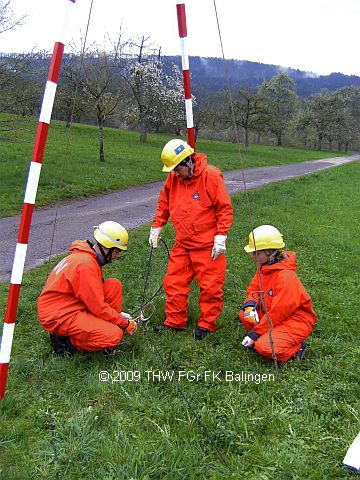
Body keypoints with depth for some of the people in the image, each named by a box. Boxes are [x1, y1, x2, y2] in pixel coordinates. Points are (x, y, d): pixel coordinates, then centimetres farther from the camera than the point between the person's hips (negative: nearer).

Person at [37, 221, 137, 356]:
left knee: (114, 285, 0)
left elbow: (96, 294, 16)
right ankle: (66, 340, -3)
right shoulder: (85, 264, -25)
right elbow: (98, 307, -21)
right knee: (115, 335, -21)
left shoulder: (90, 257, 6)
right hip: (59, 316, -10)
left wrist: (118, 314, 11)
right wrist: (126, 324, -9)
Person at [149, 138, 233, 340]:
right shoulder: (173, 177, 4)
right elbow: (163, 204, 17)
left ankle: (207, 325, 20)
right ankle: (175, 322, 25)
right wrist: (156, 228, 13)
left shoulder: (211, 175, -13)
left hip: (208, 246, -6)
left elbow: (225, 208, -12)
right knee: (174, 283, 9)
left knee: (210, 287, 3)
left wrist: (220, 237, -14)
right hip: (182, 245, 6)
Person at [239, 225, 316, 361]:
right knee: (244, 315, -12)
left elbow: (279, 310, -25)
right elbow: (253, 289, 8)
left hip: (296, 320, -8)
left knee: (264, 347, -25)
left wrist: (255, 333, -20)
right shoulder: (263, 267, 1)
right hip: (272, 314, 8)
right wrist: (250, 303, -18)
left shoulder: (286, 276, -26)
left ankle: (295, 349, 1)